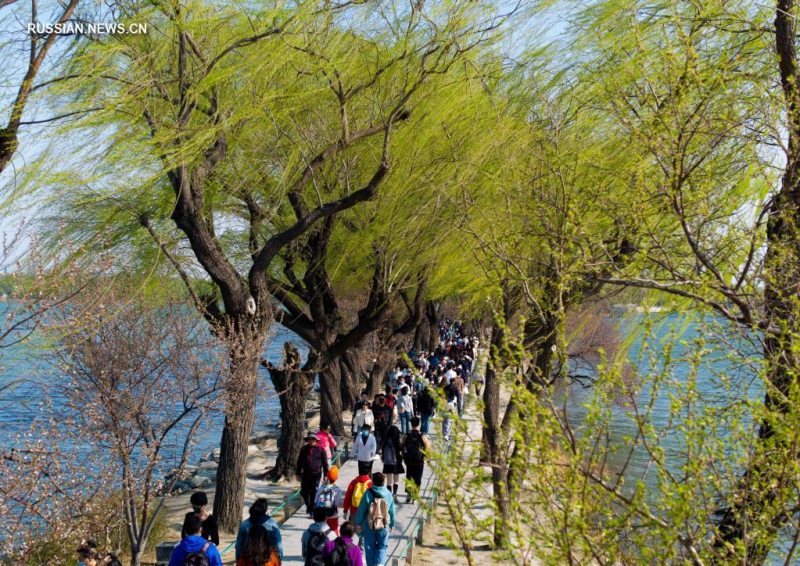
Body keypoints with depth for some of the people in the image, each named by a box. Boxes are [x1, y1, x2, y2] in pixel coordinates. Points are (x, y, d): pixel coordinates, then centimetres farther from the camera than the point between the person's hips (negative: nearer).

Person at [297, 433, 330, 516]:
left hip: (316, 475, -3)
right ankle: (308, 505, 34)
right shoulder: (304, 449, 7)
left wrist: (326, 475, 1)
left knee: (313, 493, -5)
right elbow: (299, 462, 12)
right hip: (305, 475, 3)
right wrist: (298, 473, 10)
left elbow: (325, 463, 2)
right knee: (304, 492, 7)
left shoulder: (320, 450, -1)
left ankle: (312, 511, 3)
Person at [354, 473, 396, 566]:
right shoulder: (388, 494, -6)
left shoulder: (368, 494, -14)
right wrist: (392, 525, 17)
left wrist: (359, 523, 4)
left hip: (369, 526, -1)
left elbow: (361, 510, -9)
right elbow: (392, 512, 3)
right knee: (382, 547, 14)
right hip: (384, 526, 1)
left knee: (370, 547, 14)